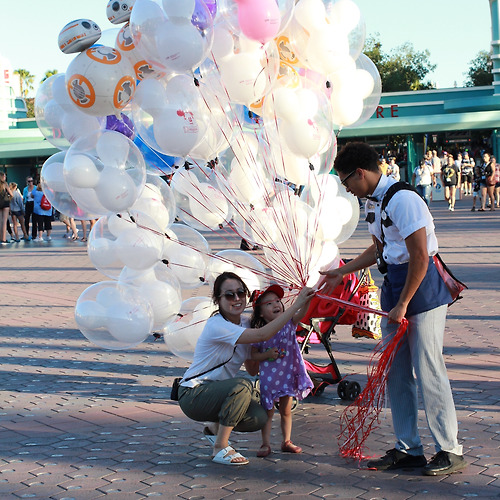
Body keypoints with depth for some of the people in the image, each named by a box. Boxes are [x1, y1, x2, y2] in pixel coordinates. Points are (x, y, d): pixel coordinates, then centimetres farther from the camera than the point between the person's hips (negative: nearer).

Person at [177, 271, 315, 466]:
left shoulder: (243, 324, 5)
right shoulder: (217, 325, -22)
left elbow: (252, 370, 8)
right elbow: (261, 335, -34)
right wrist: (296, 305, -35)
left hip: (218, 392, 8)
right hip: (193, 396, -8)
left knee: (259, 418, -16)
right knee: (242, 386, -33)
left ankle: (217, 425, 14)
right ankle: (220, 449, -19)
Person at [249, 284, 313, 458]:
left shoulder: (288, 324, -6)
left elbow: (301, 312, -24)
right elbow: (253, 355, -1)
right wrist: (267, 355, -20)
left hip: (288, 374, 2)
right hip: (268, 376, -2)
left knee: (286, 411, 15)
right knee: (268, 411, 6)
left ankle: (286, 441, 28)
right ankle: (266, 445, 15)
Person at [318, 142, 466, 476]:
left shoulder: (403, 199, -19)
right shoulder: (373, 202, 11)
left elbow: (420, 258, -22)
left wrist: (403, 304, -18)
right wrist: (341, 273, 26)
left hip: (422, 286, -10)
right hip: (394, 285, 10)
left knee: (428, 369, -7)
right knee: (396, 371, 10)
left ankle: (450, 451, 2)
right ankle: (408, 449, 18)